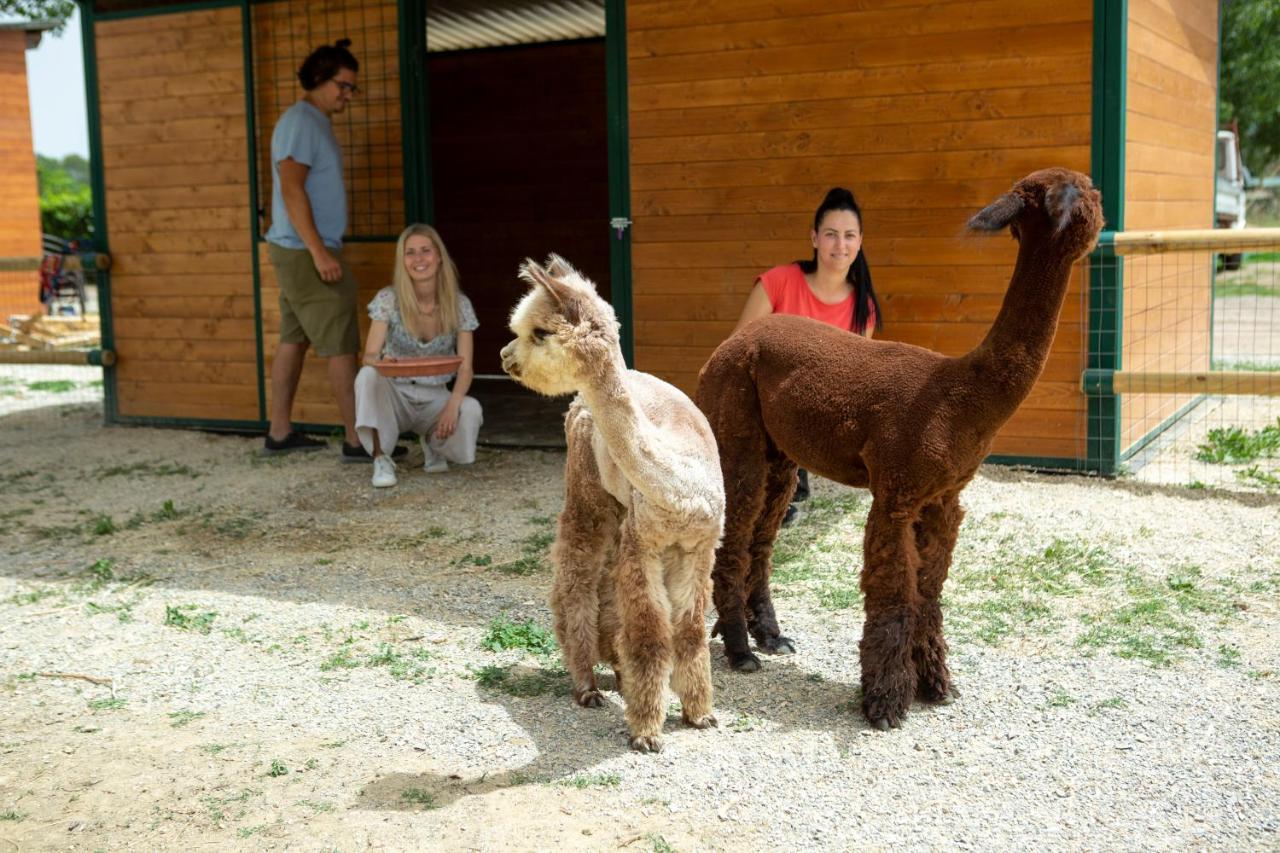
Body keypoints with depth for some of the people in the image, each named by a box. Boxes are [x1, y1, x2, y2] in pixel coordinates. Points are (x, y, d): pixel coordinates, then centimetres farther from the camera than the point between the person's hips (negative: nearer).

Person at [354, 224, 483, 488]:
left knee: (471, 411, -30)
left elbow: (466, 368, -9)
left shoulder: (459, 304, -8)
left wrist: (454, 403, -29)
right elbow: (370, 355, -15)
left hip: (435, 398, 1)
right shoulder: (388, 299, -11)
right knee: (368, 376, -33)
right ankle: (380, 458, -19)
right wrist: (381, 361, -41)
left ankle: (433, 442, 6)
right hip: (396, 395, -1)